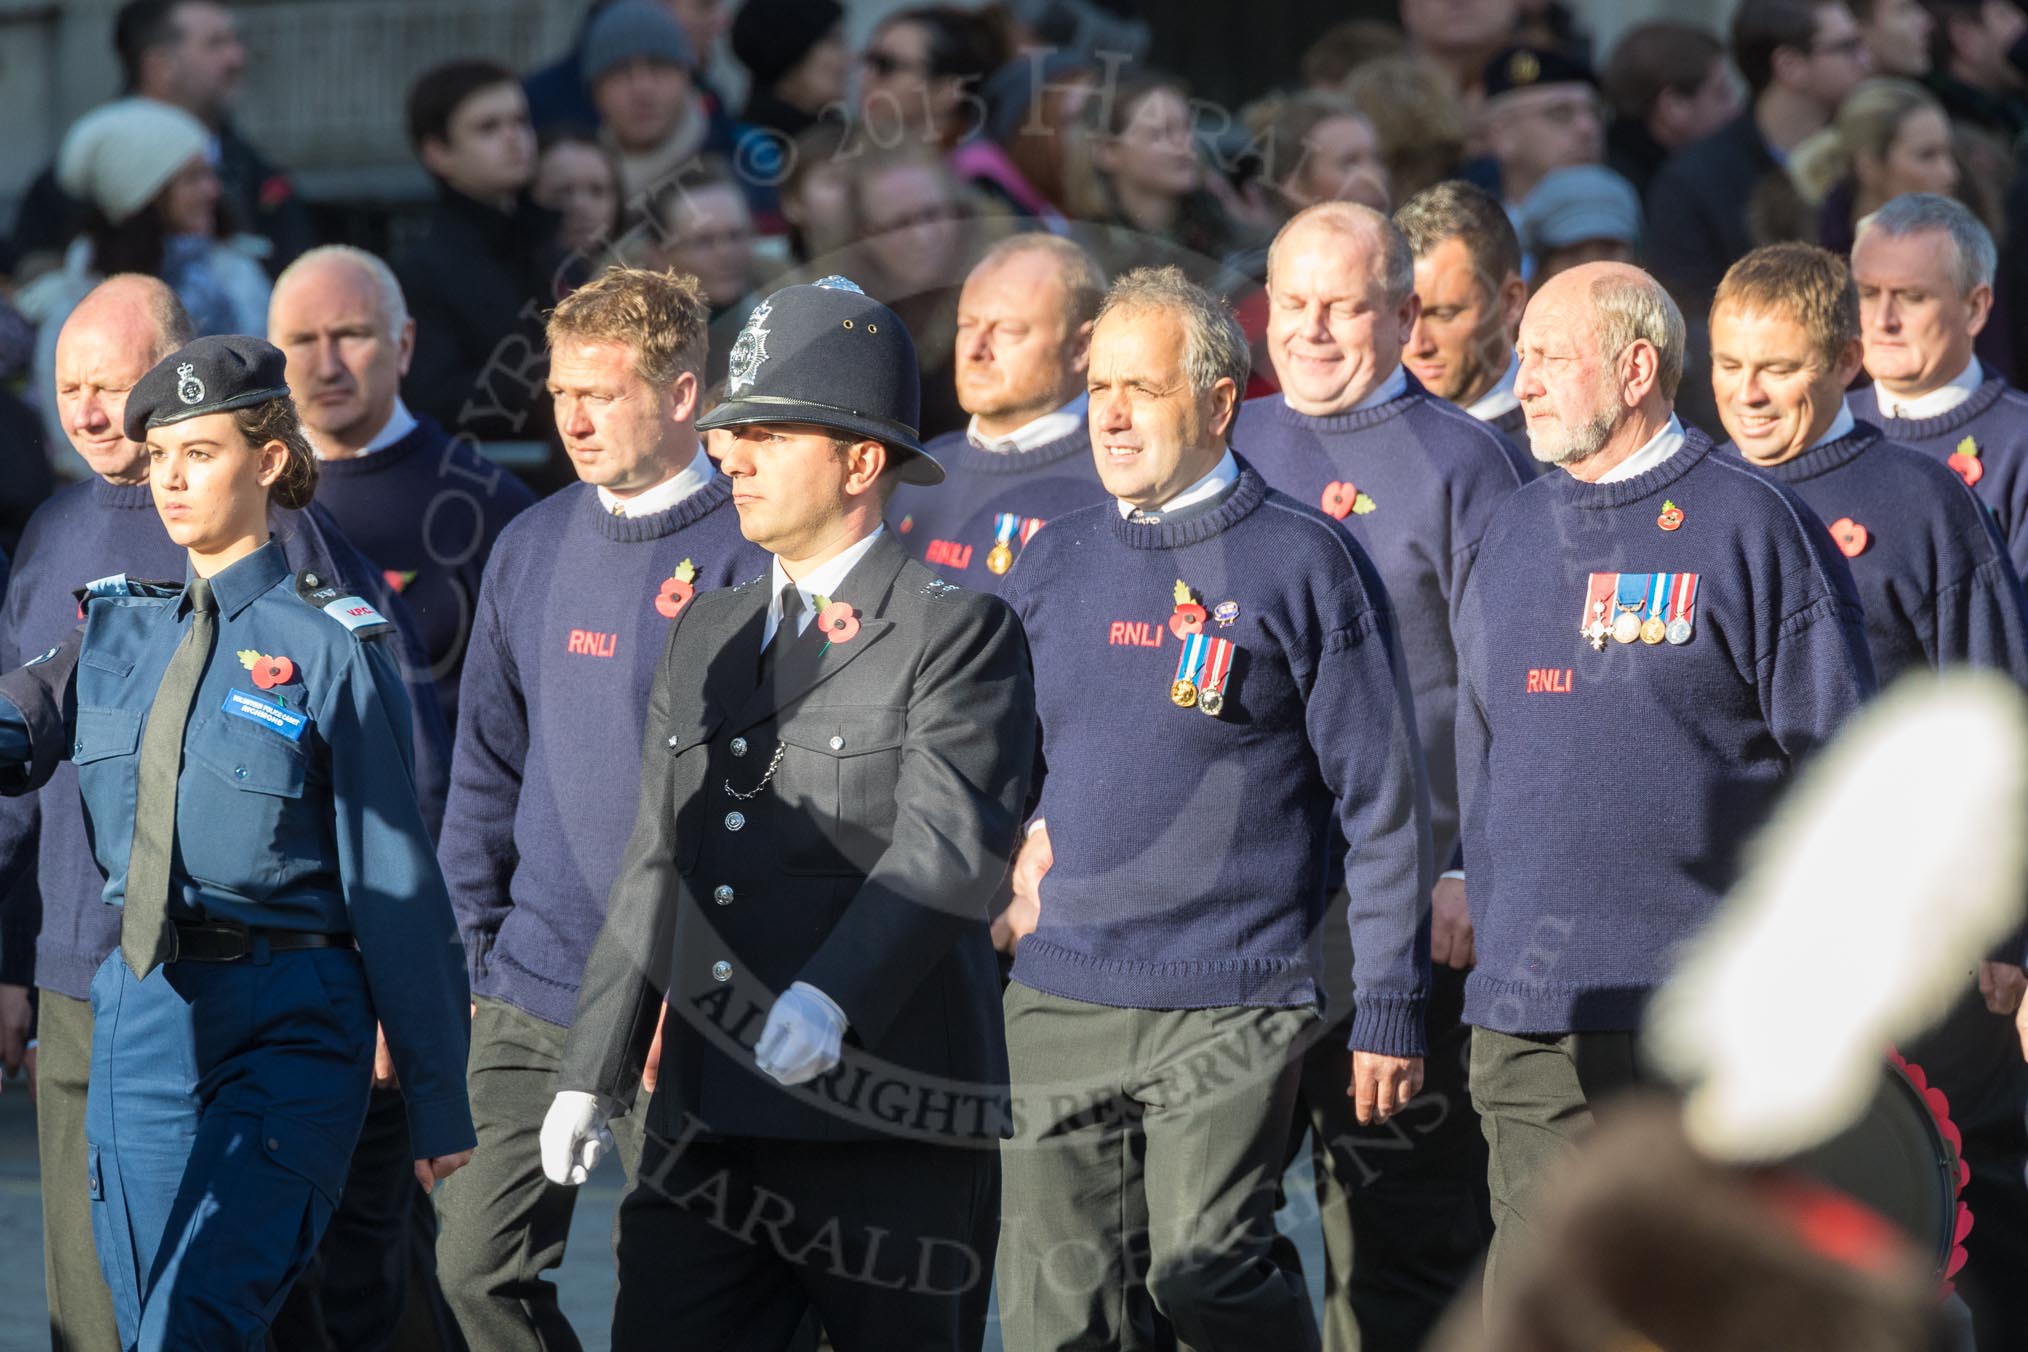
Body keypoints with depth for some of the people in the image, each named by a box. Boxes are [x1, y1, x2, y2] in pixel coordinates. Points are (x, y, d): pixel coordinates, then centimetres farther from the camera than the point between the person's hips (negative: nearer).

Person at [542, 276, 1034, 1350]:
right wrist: (594, 1073, 16)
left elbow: (946, 848, -21)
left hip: (890, 1138, -6)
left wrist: (828, 998, -36)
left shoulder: (958, 632, -6)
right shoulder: (705, 637, 18)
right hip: (705, 1135, 6)